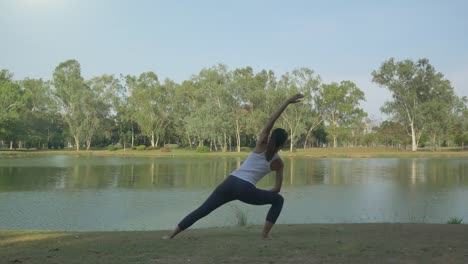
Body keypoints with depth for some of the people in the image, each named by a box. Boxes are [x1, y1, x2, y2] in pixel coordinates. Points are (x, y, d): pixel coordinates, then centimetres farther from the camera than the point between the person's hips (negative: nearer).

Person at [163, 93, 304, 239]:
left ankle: (172, 234, 7)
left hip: (229, 183, 3)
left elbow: (271, 121, 6)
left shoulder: (260, 145, 12)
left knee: (202, 210, 9)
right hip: (246, 189, -3)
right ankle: (266, 232, 10)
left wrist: (287, 102, 8)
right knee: (278, 200, 19)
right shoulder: (278, 163, 8)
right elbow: (277, 189, 11)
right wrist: (265, 195, 31)